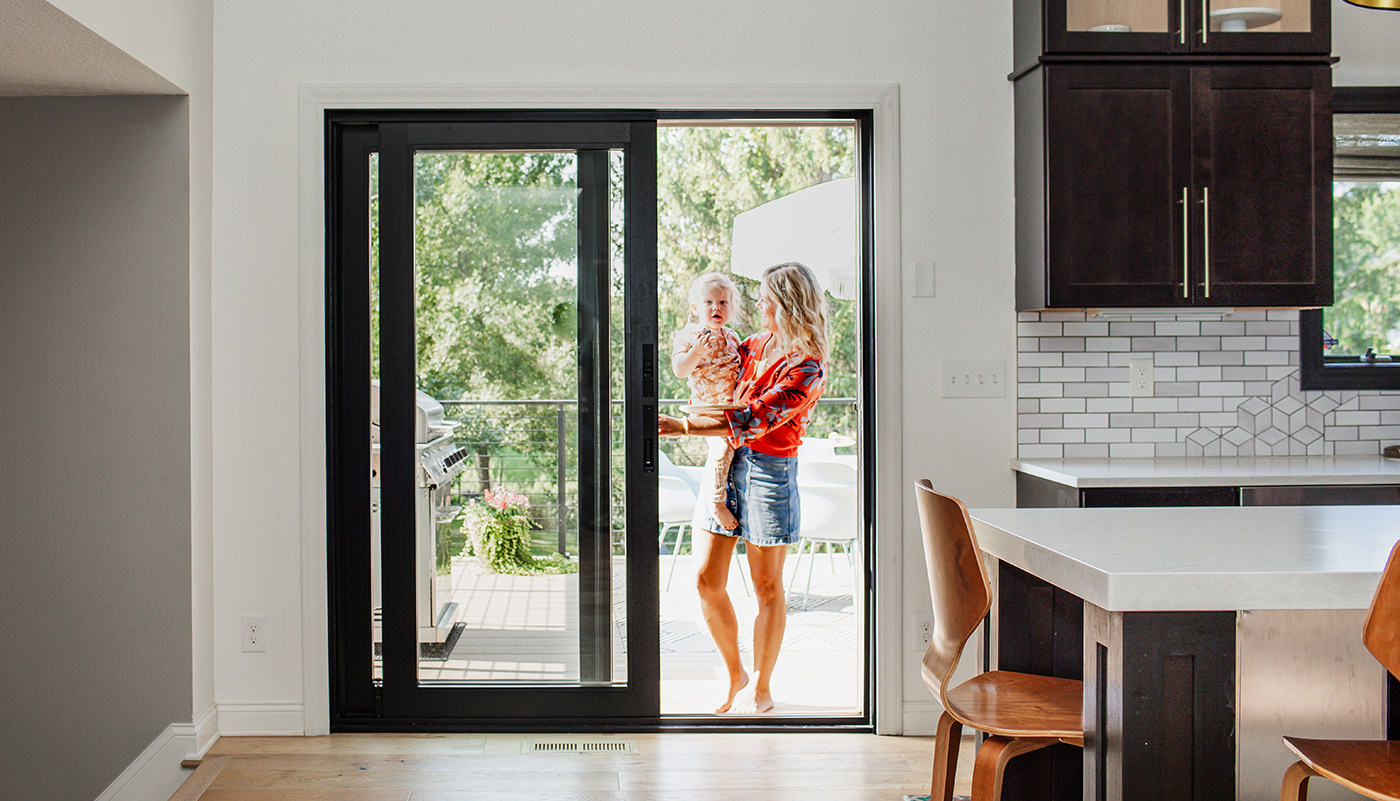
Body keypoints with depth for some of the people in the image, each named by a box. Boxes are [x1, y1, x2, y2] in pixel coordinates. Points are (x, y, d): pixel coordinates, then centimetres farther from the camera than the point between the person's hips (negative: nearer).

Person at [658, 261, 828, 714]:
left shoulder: (807, 370, -14)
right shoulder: (756, 345, 9)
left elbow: (751, 421, -23)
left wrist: (680, 426, -26)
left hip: (770, 472, -7)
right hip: (726, 467, 7)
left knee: (766, 587, 6)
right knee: (707, 581, 4)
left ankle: (761, 689, 21)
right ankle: (734, 674, 24)